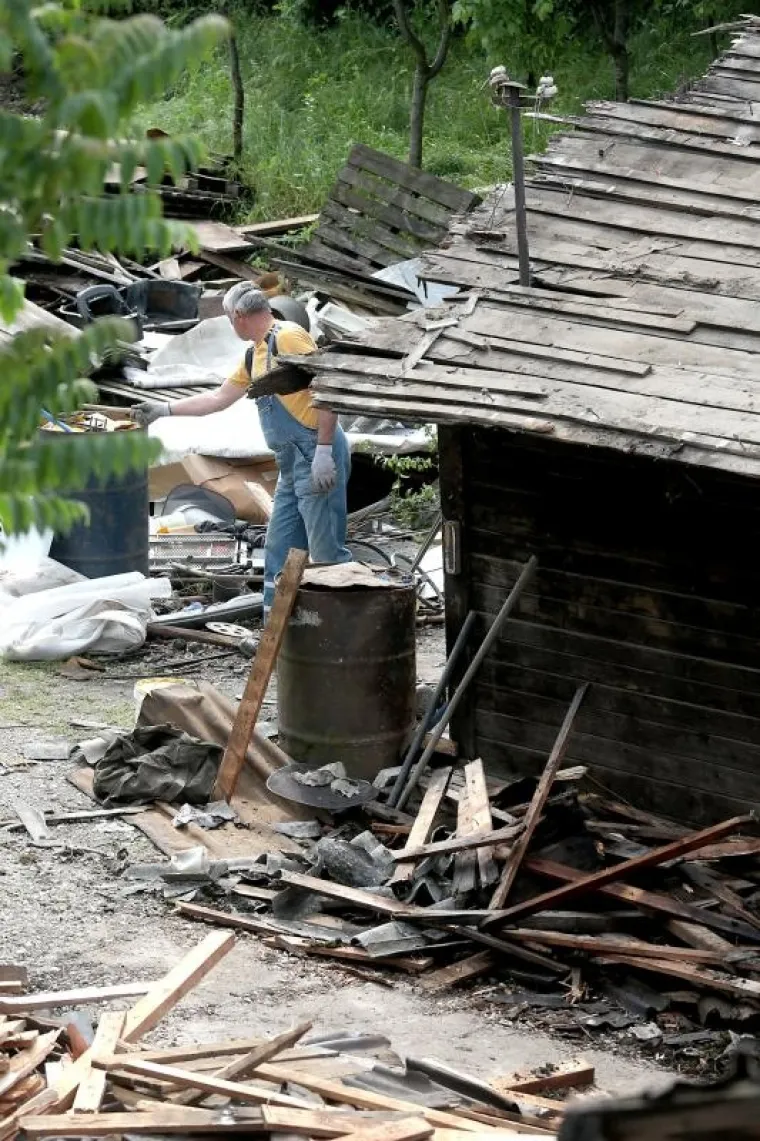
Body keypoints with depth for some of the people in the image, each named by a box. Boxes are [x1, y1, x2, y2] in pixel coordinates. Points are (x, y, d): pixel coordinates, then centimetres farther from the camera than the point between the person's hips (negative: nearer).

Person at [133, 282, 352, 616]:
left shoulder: (288, 337, -11)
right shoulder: (255, 356, 19)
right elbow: (218, 398, 31)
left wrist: (324, 451, -23)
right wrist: (165, 409, 30)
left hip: (316, 459, -10)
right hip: (292, 464, 10)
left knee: (327, 552, -10)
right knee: (279, 551, 12)